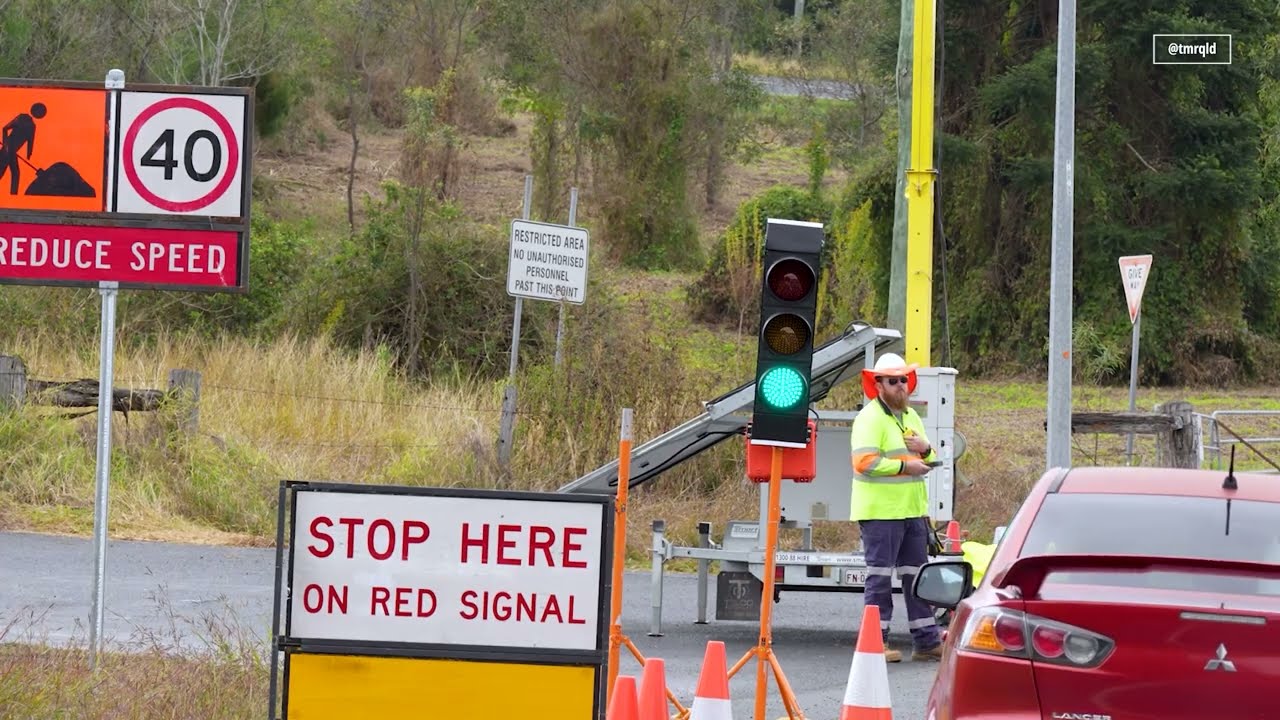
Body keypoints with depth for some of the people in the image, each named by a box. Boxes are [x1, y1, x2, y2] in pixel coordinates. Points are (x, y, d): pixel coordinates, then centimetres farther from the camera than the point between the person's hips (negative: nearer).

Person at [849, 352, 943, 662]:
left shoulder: (911, 417, 17)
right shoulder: (870, 418, -10)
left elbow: (929, 461, 25)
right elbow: (864, 462, -22)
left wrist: (926, 449, 2)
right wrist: (904, 466, -19)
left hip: (912, 510, 9)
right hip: (880, 511, -9)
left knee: (917, 576, 11)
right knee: (880, 577, -6)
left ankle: (927, 640, 16)